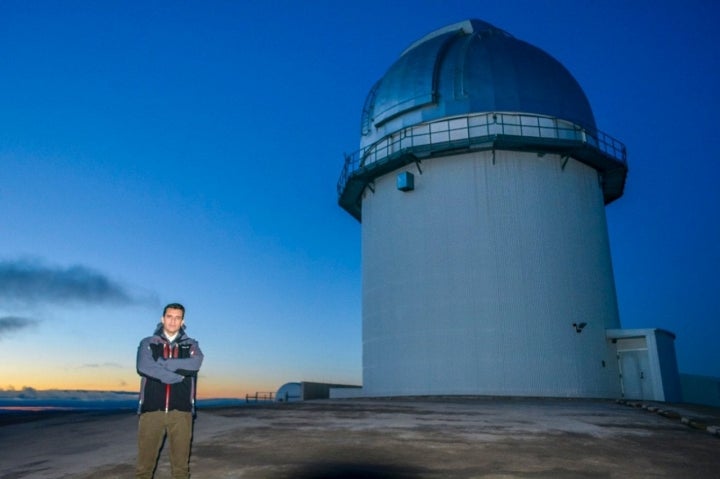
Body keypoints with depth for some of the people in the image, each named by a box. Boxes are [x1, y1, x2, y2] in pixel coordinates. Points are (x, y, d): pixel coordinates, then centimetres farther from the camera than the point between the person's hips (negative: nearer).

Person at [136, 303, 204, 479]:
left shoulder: (191, 345, 12)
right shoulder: (148, 343, 10)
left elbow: (194, 364, -10)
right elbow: (143, 367, -10)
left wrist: (160, 362, -9)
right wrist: (178, 374, -12)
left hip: (181, 411, 1)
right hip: (151, 409, 0)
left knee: (181, 465, 4)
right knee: (144, 463, 1)